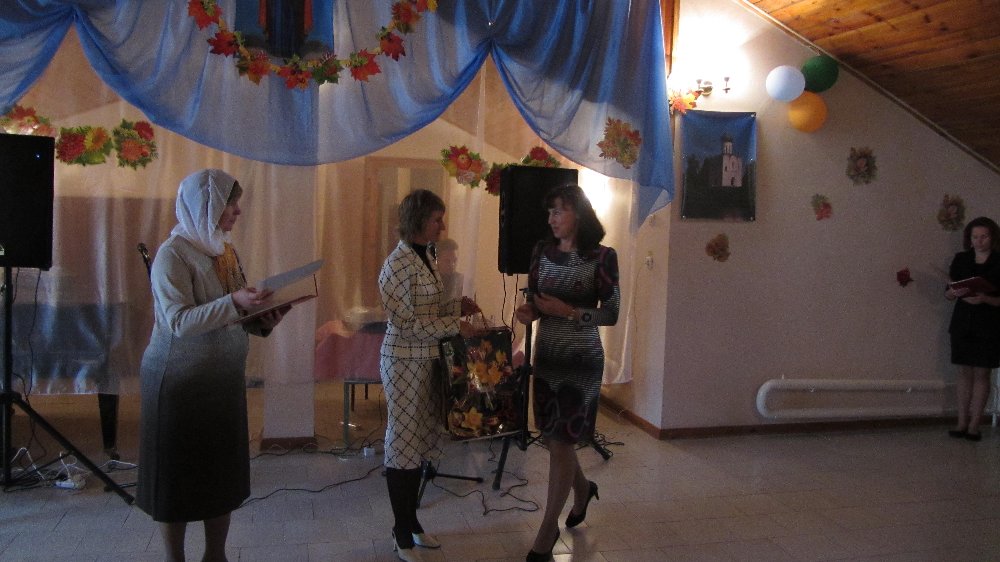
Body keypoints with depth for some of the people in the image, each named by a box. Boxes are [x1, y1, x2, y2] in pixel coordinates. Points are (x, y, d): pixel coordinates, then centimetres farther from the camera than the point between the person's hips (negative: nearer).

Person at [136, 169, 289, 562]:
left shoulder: (225, 251, 8)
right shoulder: (173, 254, -13)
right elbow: (178, 321, -22)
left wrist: (263, 322, -5)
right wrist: (233, 303, -32)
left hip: (224, 378, 6)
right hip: (180, 380, -6)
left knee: (223, 472, 11)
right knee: (179, 474, 6)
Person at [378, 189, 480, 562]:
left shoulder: (425, 258, 10)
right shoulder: (398, 263, -17)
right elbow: (406, 323, -20)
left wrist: (457, 306, 4)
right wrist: (455, 326, -19)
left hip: (428, 360, 8)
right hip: (405, 362, -8)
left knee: (419, 443, 15)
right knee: (403, 444, 4)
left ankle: (411, 522, 29)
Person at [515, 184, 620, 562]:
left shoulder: (602, 256, -10)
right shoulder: (542, 251, 3)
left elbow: (611, 314, -9)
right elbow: (533, 298, 10)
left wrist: (569, 311, -22)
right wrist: (527, 311, -12)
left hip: (581, 360, -5)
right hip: (547, 356, 5)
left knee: (561, 442, -1)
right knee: (553, 437, 15)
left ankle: (548, 528, 14)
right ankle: (582, 489, 45)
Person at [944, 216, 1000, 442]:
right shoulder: (961, 259, 7)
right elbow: (947, 294, 8)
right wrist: (955, 292, -13)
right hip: (963, 323, 3)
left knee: (982, 374, 0)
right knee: (964, 372, 6)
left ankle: (974, 425, 5)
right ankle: (962, 423, 11)